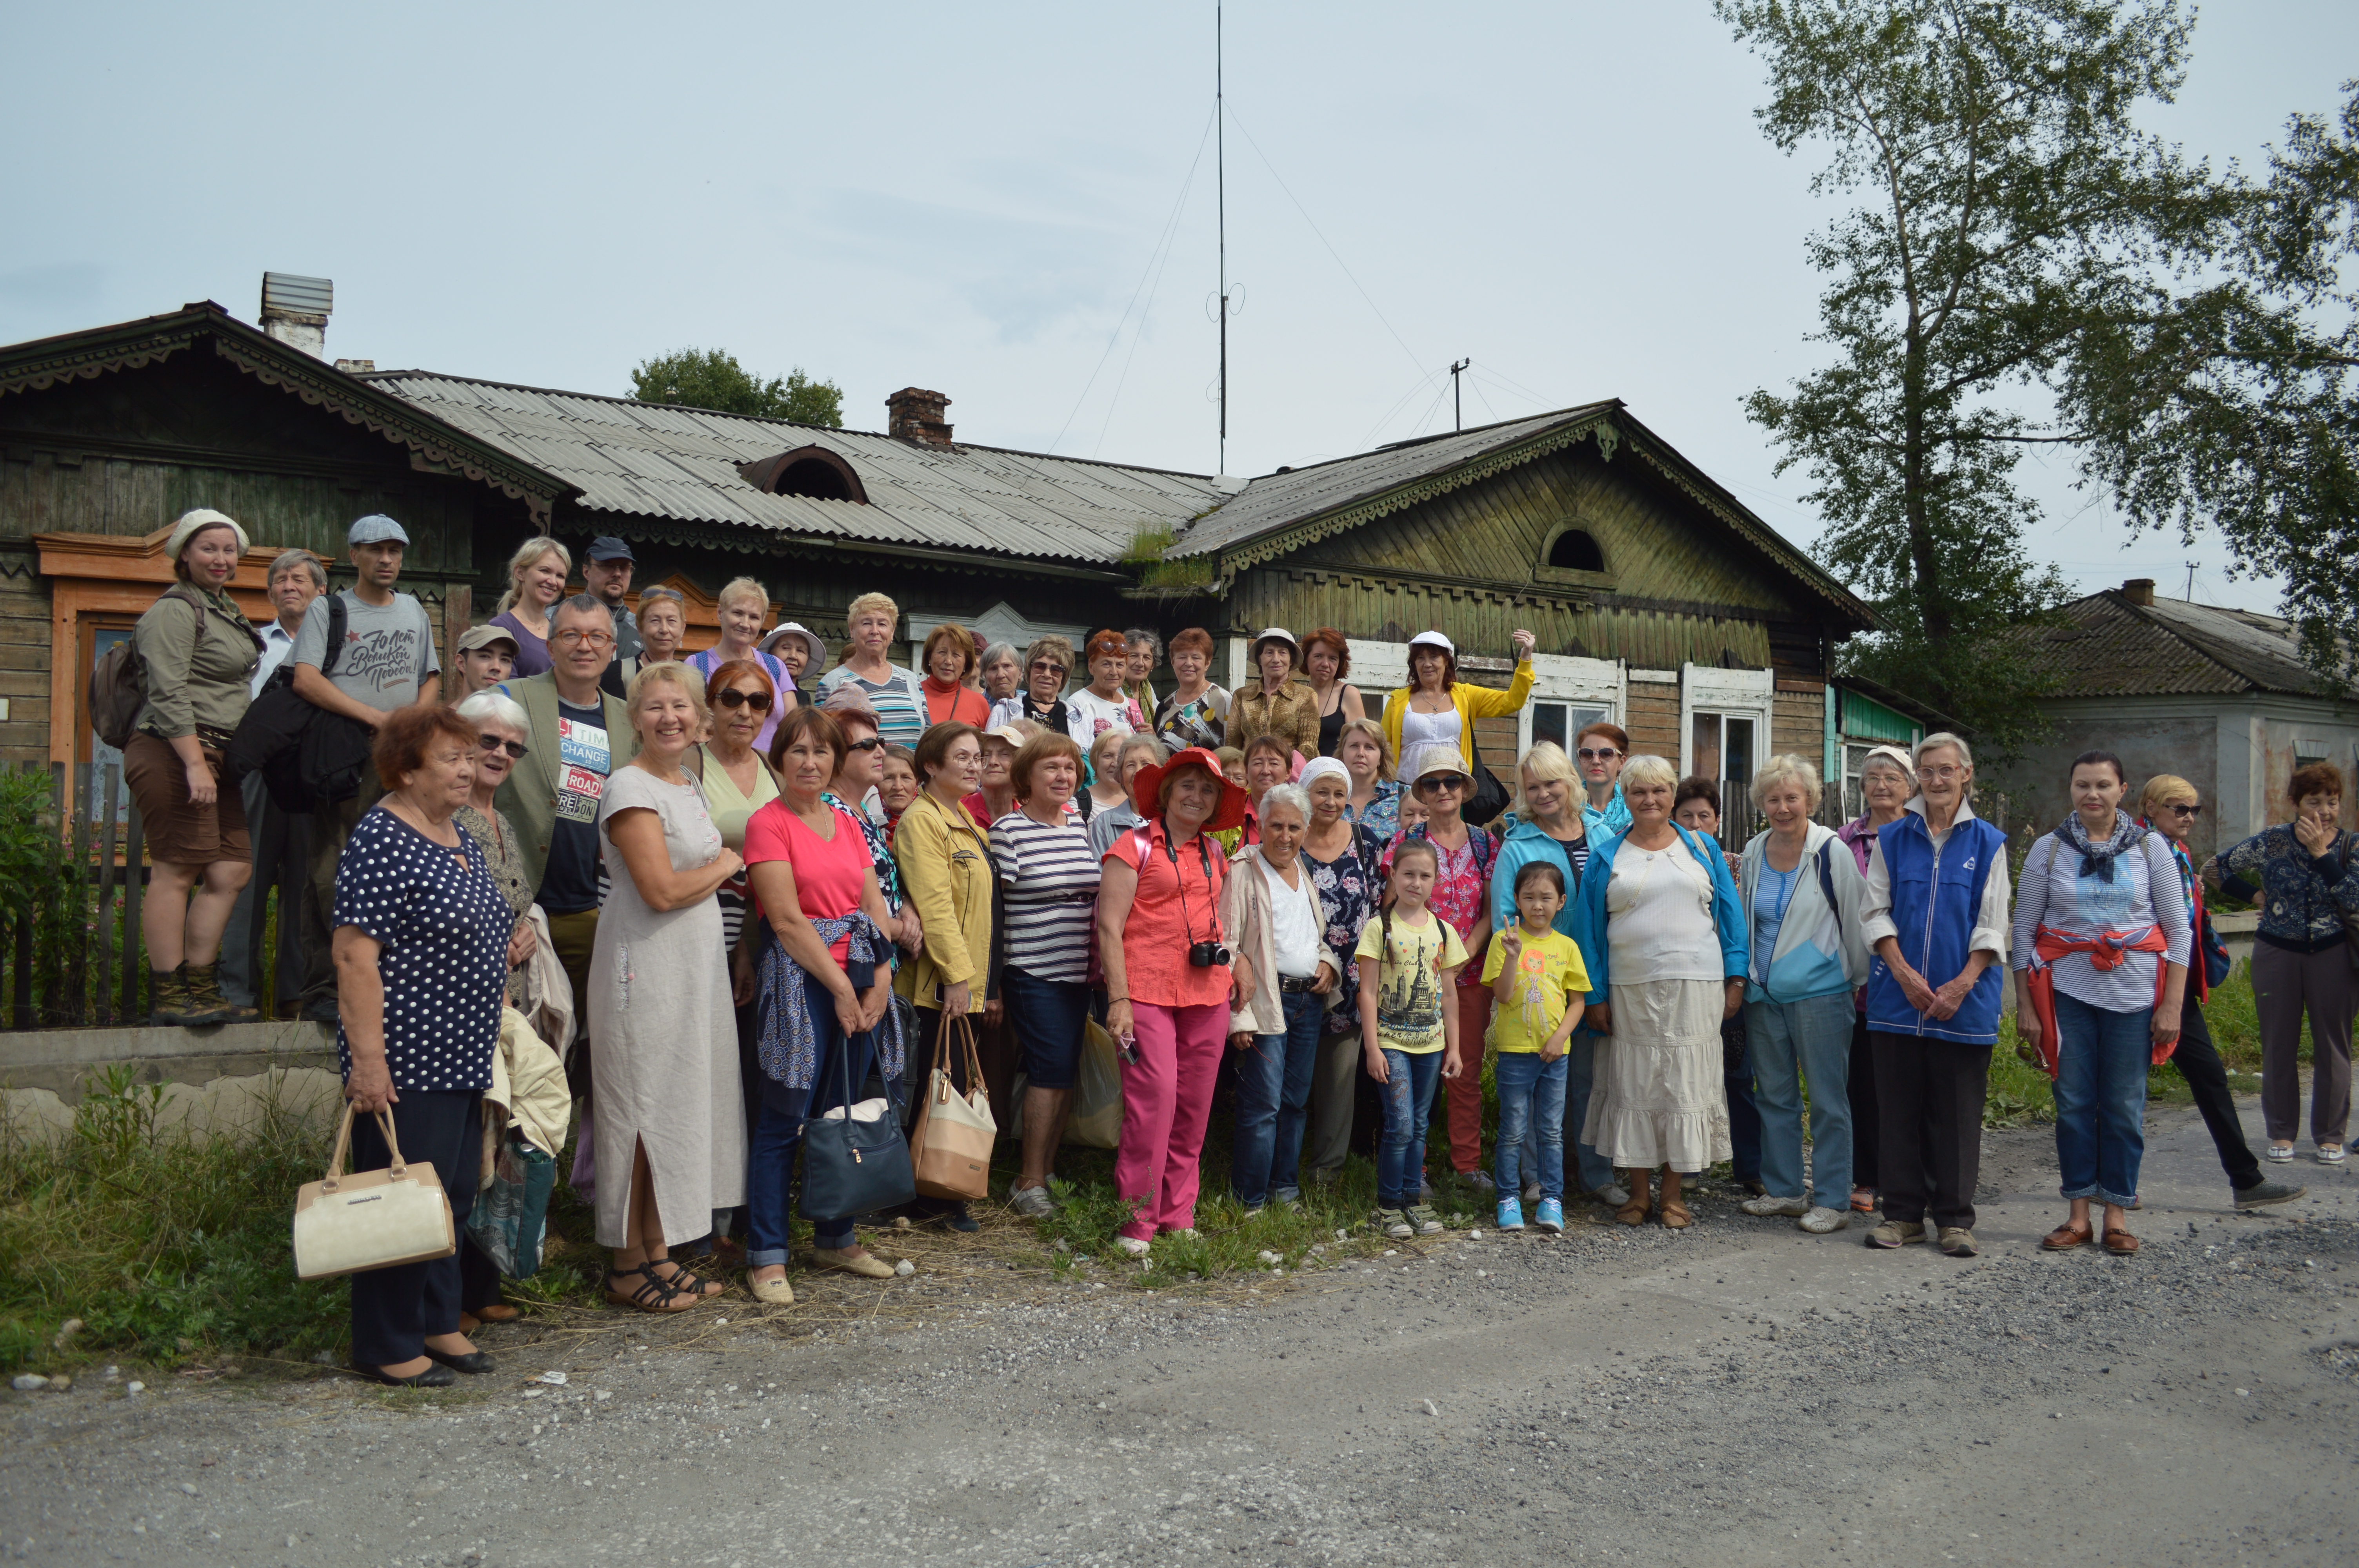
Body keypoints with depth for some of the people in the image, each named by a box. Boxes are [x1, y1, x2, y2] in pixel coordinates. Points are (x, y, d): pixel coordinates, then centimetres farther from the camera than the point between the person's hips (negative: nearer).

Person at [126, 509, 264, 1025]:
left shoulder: (226, 611, 22)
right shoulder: (176, 610, -7)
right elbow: (168, 696, -16)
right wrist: (196, 765, -22)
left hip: (209, 755, 9)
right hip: (173, 753, -9)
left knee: (232, 871, 4)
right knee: (177, 872, -8)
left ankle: (199, 989, 10)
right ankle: (168, 997, -5)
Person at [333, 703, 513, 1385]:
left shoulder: (460, 838, 13)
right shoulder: (381, 841, -14)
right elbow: (355, 954, -20)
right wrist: (367, 1058, -23)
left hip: (463, 1057, 9)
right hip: (406, 1062, -9)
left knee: (454, 1196, 15)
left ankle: (438, 1322, 28)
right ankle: (387, 1347, 11)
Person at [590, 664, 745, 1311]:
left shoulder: (690, 785, 14)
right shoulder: (630, 786, -12)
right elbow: (662, 890, -20)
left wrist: (712, 874, 1)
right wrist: (725, 867, -4)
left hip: (695, 965, 8)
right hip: (645, 968, -8)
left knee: (682, 1105, 11)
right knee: (643, 1108, -2)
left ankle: (659, 1253, 21)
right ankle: (627, 1264, 9)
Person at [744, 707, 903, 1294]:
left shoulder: (847, 824, 15)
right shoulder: (768, 823, -5)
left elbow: (874, 907, 11)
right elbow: (788, 920, -11)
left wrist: (880, 979, -3)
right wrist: (839, 987, -12)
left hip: (860, 985, 6)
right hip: (802, 981, -6)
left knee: (843, 1115, 12)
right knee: (784, 1120, -3)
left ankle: (836, 1239, 24)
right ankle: (766, 1257, 5)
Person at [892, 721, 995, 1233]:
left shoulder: (968, 823, 18)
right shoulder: (922, 820, -11)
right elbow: (933, 903, -19)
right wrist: (956, 974, -22)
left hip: (971, 982, 9)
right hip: (940, 983, -9)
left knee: (957, 1090, 12)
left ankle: (945, 1195, 20)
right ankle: (938, 1200, 6)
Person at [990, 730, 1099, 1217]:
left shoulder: (1084, 830, 12)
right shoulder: (1007, 830, -7)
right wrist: (992, 982, -8)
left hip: (1079, 971, 6)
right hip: (1032, 972, -6)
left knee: (1064, 1074, 8)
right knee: (1051, 1071, -7)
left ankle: (1043, 1173, 20)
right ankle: (1029, 1183, 6)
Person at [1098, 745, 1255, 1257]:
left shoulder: (1215, 857, 17)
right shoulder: (1135, 846, -1)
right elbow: (1109, 927, -6)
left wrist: (1237, 961, 8)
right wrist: (1118, 999, -12)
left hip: (1207, 994, 6)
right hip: (1149, 993, -6)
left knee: (1194, 1106, 7)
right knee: (1154, 1098, -13)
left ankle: (1178, 1218, 18)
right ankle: (1137, 1223, -3)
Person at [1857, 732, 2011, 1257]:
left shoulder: (1987, 843, 4)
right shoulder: (1892, 840, 8)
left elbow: (1992, 927, 0)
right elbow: (1874, 913, 4)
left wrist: (1961, 985, -11)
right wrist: (1906, 974, -9)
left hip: (1964, 1000, -1)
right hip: (1898, 996, 1)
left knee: (1957, 1111, 4)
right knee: (1900, 1107, 4)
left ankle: (1955, 1218, 14)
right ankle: (1903, 1213, 14)